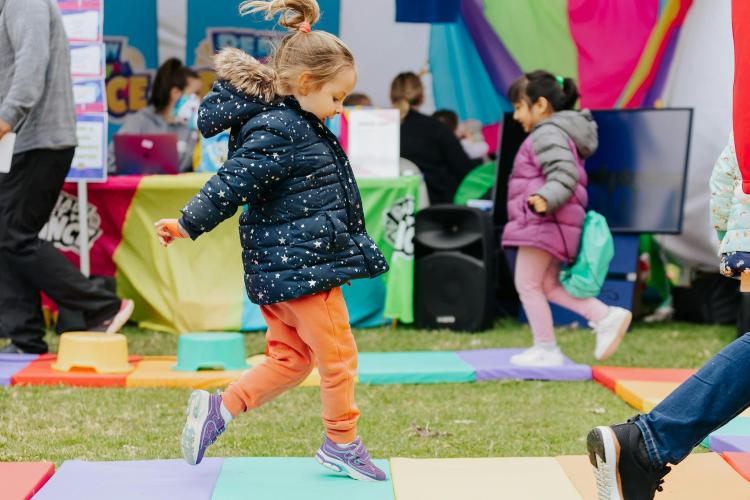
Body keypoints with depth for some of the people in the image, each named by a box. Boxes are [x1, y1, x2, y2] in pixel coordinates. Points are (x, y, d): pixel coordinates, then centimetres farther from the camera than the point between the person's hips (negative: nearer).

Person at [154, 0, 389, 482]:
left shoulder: (295, 125, 12)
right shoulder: (274, 133, -20)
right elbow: (233, 183, -20)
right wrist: (188, 225, -19)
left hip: (283, 268, 10)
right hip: (299, 266, -10)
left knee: (290, 358, 16)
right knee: (338, 356, 3)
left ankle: (217, 409, 17)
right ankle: (342, 443, 18)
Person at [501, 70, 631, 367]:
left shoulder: (547, 134, -13)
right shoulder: (558, 132, 20)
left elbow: (564, 176, -25)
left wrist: (546, 198, -40)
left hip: (543, 221, -11)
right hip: (546, 224, 11)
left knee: (527, 284, -2)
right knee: (548, 285, 14)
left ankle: (546, 349, 4)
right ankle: (606, 317, 6)